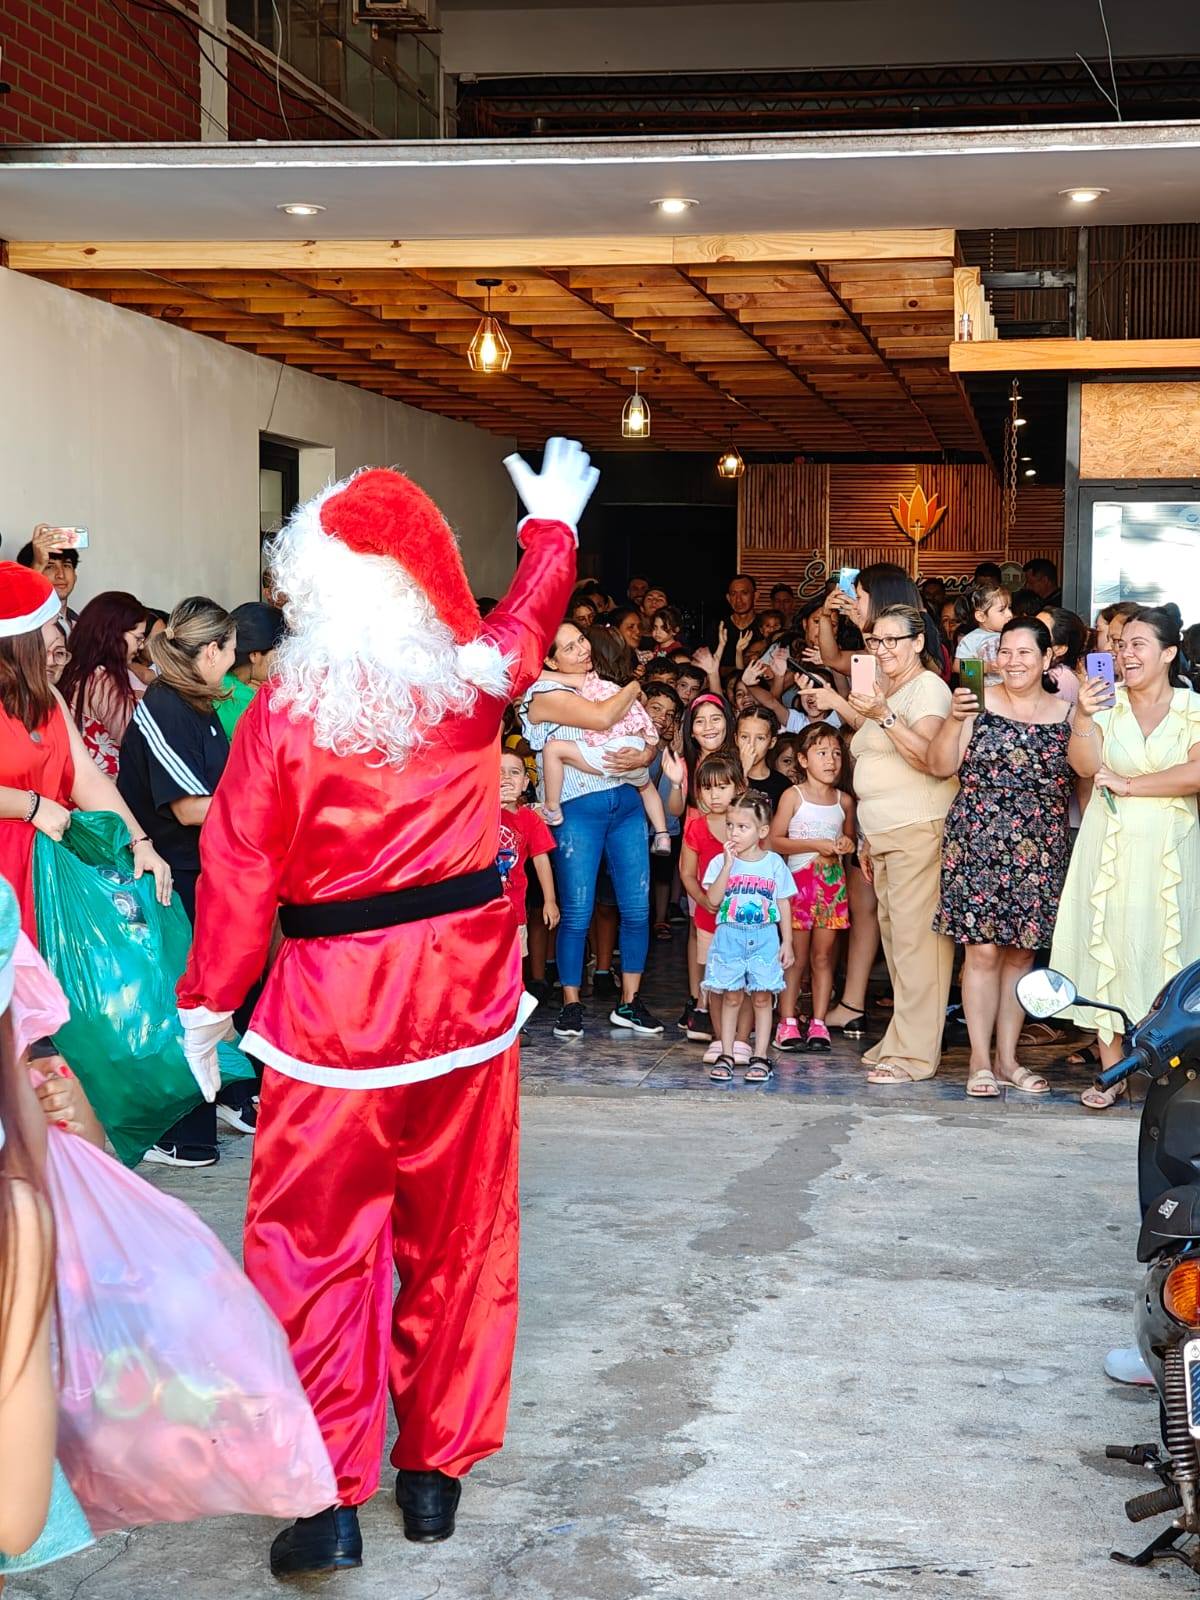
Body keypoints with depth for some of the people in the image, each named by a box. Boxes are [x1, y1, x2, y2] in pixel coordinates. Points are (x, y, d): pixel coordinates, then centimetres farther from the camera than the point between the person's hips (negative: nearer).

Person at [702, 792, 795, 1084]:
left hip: (765, 938, 0)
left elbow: (784, 905, 6)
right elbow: (713, 899, -13)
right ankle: (726, 1055, 9)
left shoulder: (774, 863, 2)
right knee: (731, 997, 3)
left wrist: (787, 942, 3)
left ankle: (761, 1057, 7)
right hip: (729, 937, 0)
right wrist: (729, 864, -17)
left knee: (762, 997, 2)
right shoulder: (720, 862, 0)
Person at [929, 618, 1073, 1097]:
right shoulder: (979, 704, 1)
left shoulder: (1067, 713, 6)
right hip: (979, 842, -2)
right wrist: (954, 719, -16)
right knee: (983, 949, -3)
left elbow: (1084, 781, 13)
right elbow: (941, 767, -3)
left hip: (1040, 853, 2)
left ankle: (1008, 1058, 18)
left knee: (1022, 951, 7)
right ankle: (980, 1061, 5)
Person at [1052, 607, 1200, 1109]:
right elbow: (1086, 765, -9)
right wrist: (1082, 718, -25)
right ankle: (1112, 1071, 6)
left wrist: (1128, 784, -12)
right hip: (1109, 846, 1)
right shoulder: (1105, 701, 3)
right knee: (1108, 950, 0)